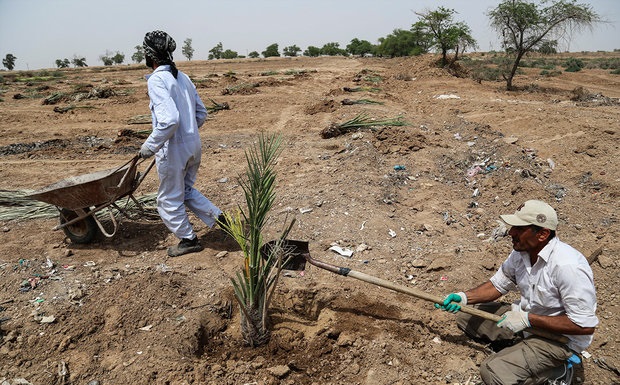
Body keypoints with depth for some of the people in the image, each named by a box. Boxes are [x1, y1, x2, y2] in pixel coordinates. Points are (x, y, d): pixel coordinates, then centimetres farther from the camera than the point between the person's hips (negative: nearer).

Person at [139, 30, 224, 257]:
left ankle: (188, 240, 24)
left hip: (173, 151, -8)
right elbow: (201, 113, 13)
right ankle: (220, 219, 18)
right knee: (187, 190, 25)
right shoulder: (182, 77, 8)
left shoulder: (157, 80, -17)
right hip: (194, 145, 8)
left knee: (169, 200, 12)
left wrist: (149, 147, -17)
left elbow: (169, 120, -28)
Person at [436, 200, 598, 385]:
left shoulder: (567, 266, -31)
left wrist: (528, 319, -26)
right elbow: (498, 284, 5)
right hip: (526, 317, 8)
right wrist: (464, 297, -12)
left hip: (560, 336, -8)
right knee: (465, 316, 4)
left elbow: (585, 325, -27)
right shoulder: (521, 251, -7)